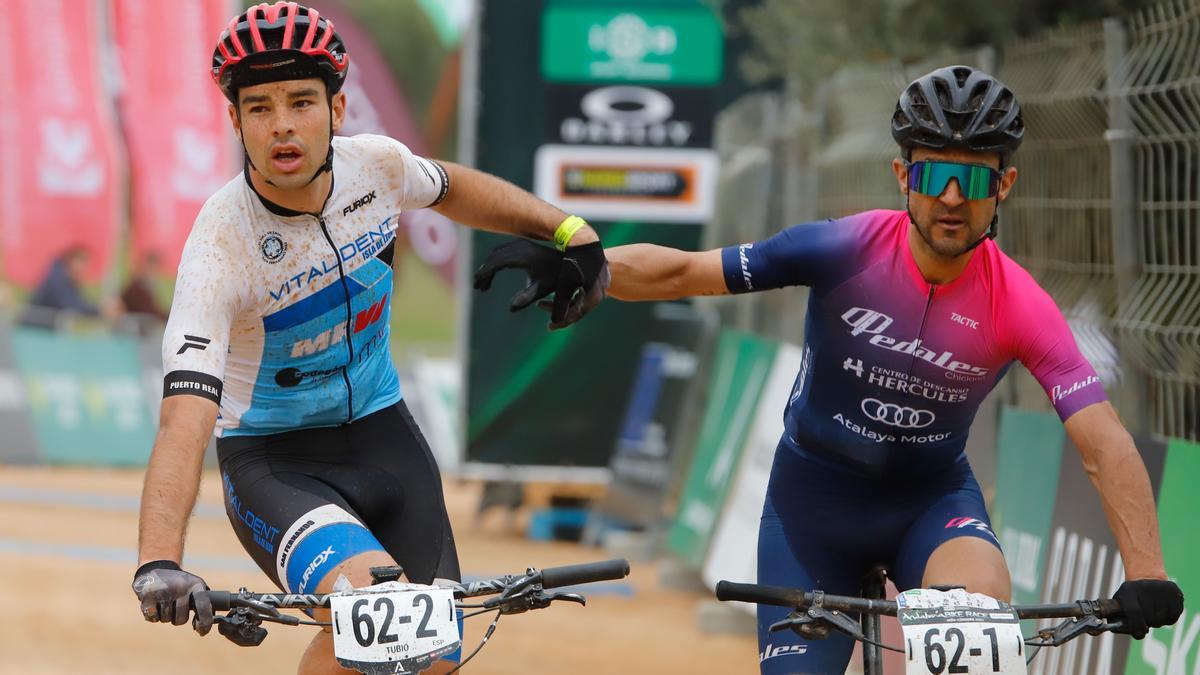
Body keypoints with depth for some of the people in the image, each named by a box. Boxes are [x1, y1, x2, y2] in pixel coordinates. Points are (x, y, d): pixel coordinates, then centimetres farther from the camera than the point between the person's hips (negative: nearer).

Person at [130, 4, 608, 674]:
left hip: (380, 435, 6)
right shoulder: (221, 244, -28)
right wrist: (158, 564, -52)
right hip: (271, 461, -6)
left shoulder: (374, 165, -13)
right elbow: (186, 418, -39)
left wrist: (571, 231, 10)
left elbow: (453, 189, 14)